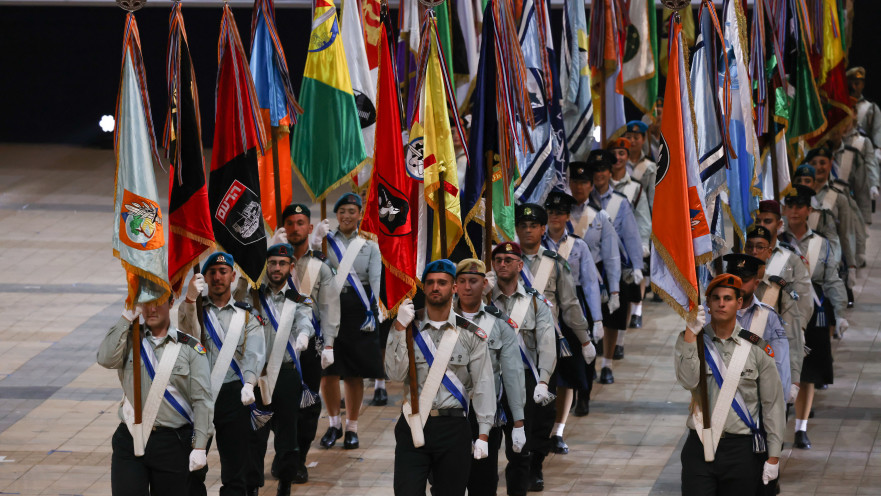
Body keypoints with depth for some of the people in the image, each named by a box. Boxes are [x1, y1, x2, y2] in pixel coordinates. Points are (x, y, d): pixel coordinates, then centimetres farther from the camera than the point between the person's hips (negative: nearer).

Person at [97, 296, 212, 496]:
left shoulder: (190, 348, 2)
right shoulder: (128, 340, 7)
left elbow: (202, 400, -1)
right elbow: (106, 359, -16)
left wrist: (199, 446, -9)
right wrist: (127, 317, -12)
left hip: (172, 443, -1)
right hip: (129, 440, 1)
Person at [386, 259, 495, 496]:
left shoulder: (471, 334, 4)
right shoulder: (407, 327, 6)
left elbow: (483, 385, 3)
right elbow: (395, 374, -6)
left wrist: (483, 434, -3)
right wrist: (401, 330, -13)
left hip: (453, 429, 0)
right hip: (413, 427, 0)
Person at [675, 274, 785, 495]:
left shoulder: (756, 348, 2)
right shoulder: (690, 341, 3)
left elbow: (773, 404, 3)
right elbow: (688, 382, -16)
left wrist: (773, 457, 0)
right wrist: (690, 336, -22)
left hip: (742, 452, 0)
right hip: (700, 451, 0)